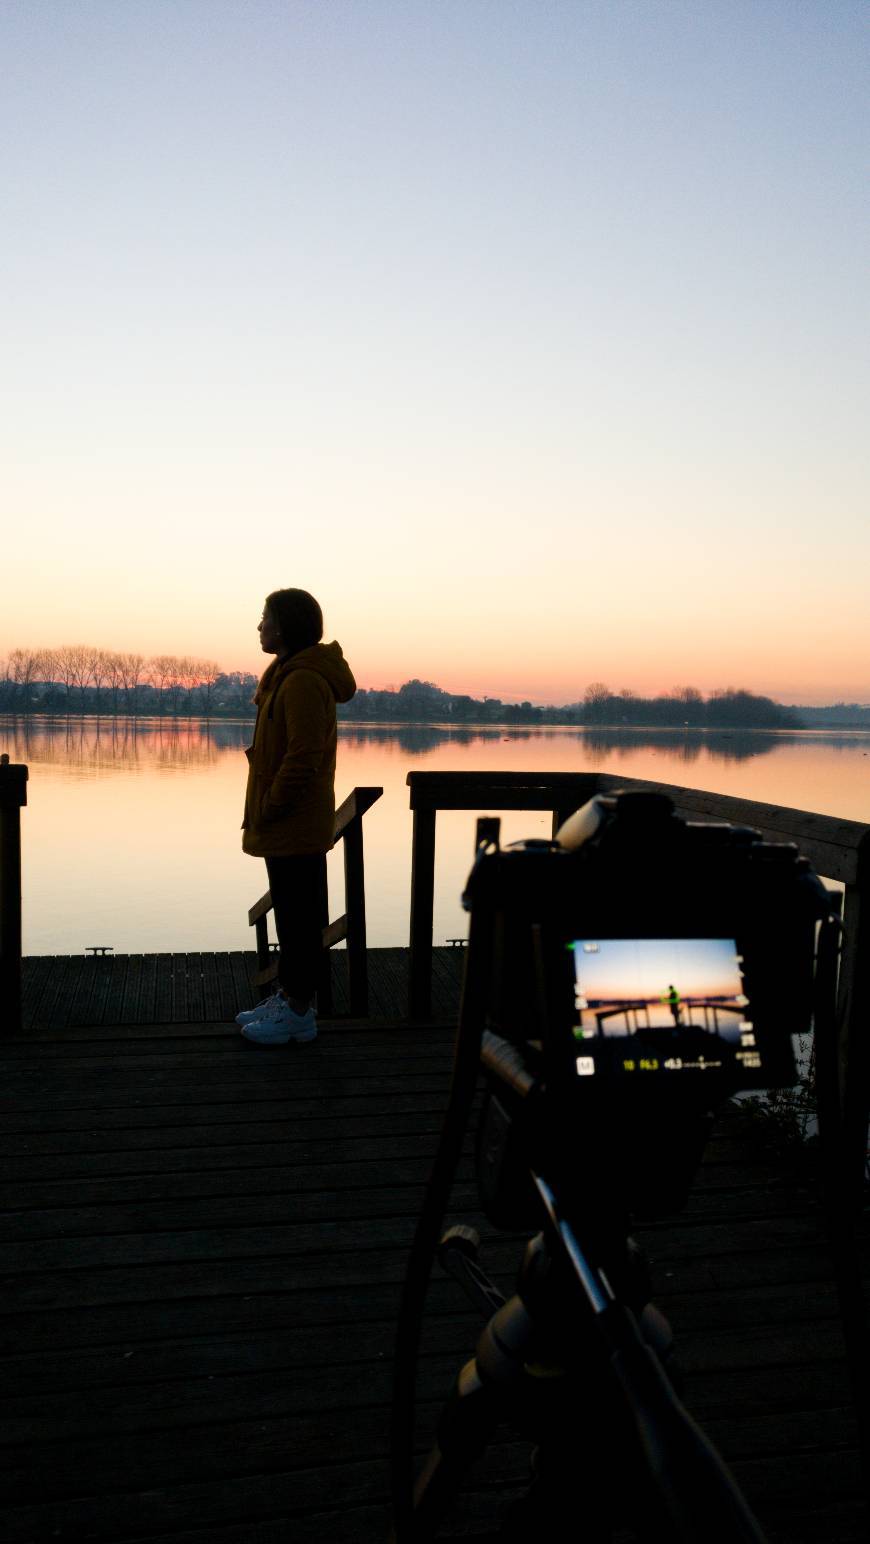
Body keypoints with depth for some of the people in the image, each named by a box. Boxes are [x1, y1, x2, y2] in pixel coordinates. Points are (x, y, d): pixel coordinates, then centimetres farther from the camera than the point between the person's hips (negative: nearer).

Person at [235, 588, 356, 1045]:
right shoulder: (288, 674, 15)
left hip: (296, 826, -11)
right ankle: (289, 994, 28)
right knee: (290, 911, 17)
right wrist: (261, 811, 16)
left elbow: (303, 758, -24)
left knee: (299, 915, -2)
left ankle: (298, 1011, 7)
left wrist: (268, 808, -16)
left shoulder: (303, 681, -19)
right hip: (287, 825, 11)